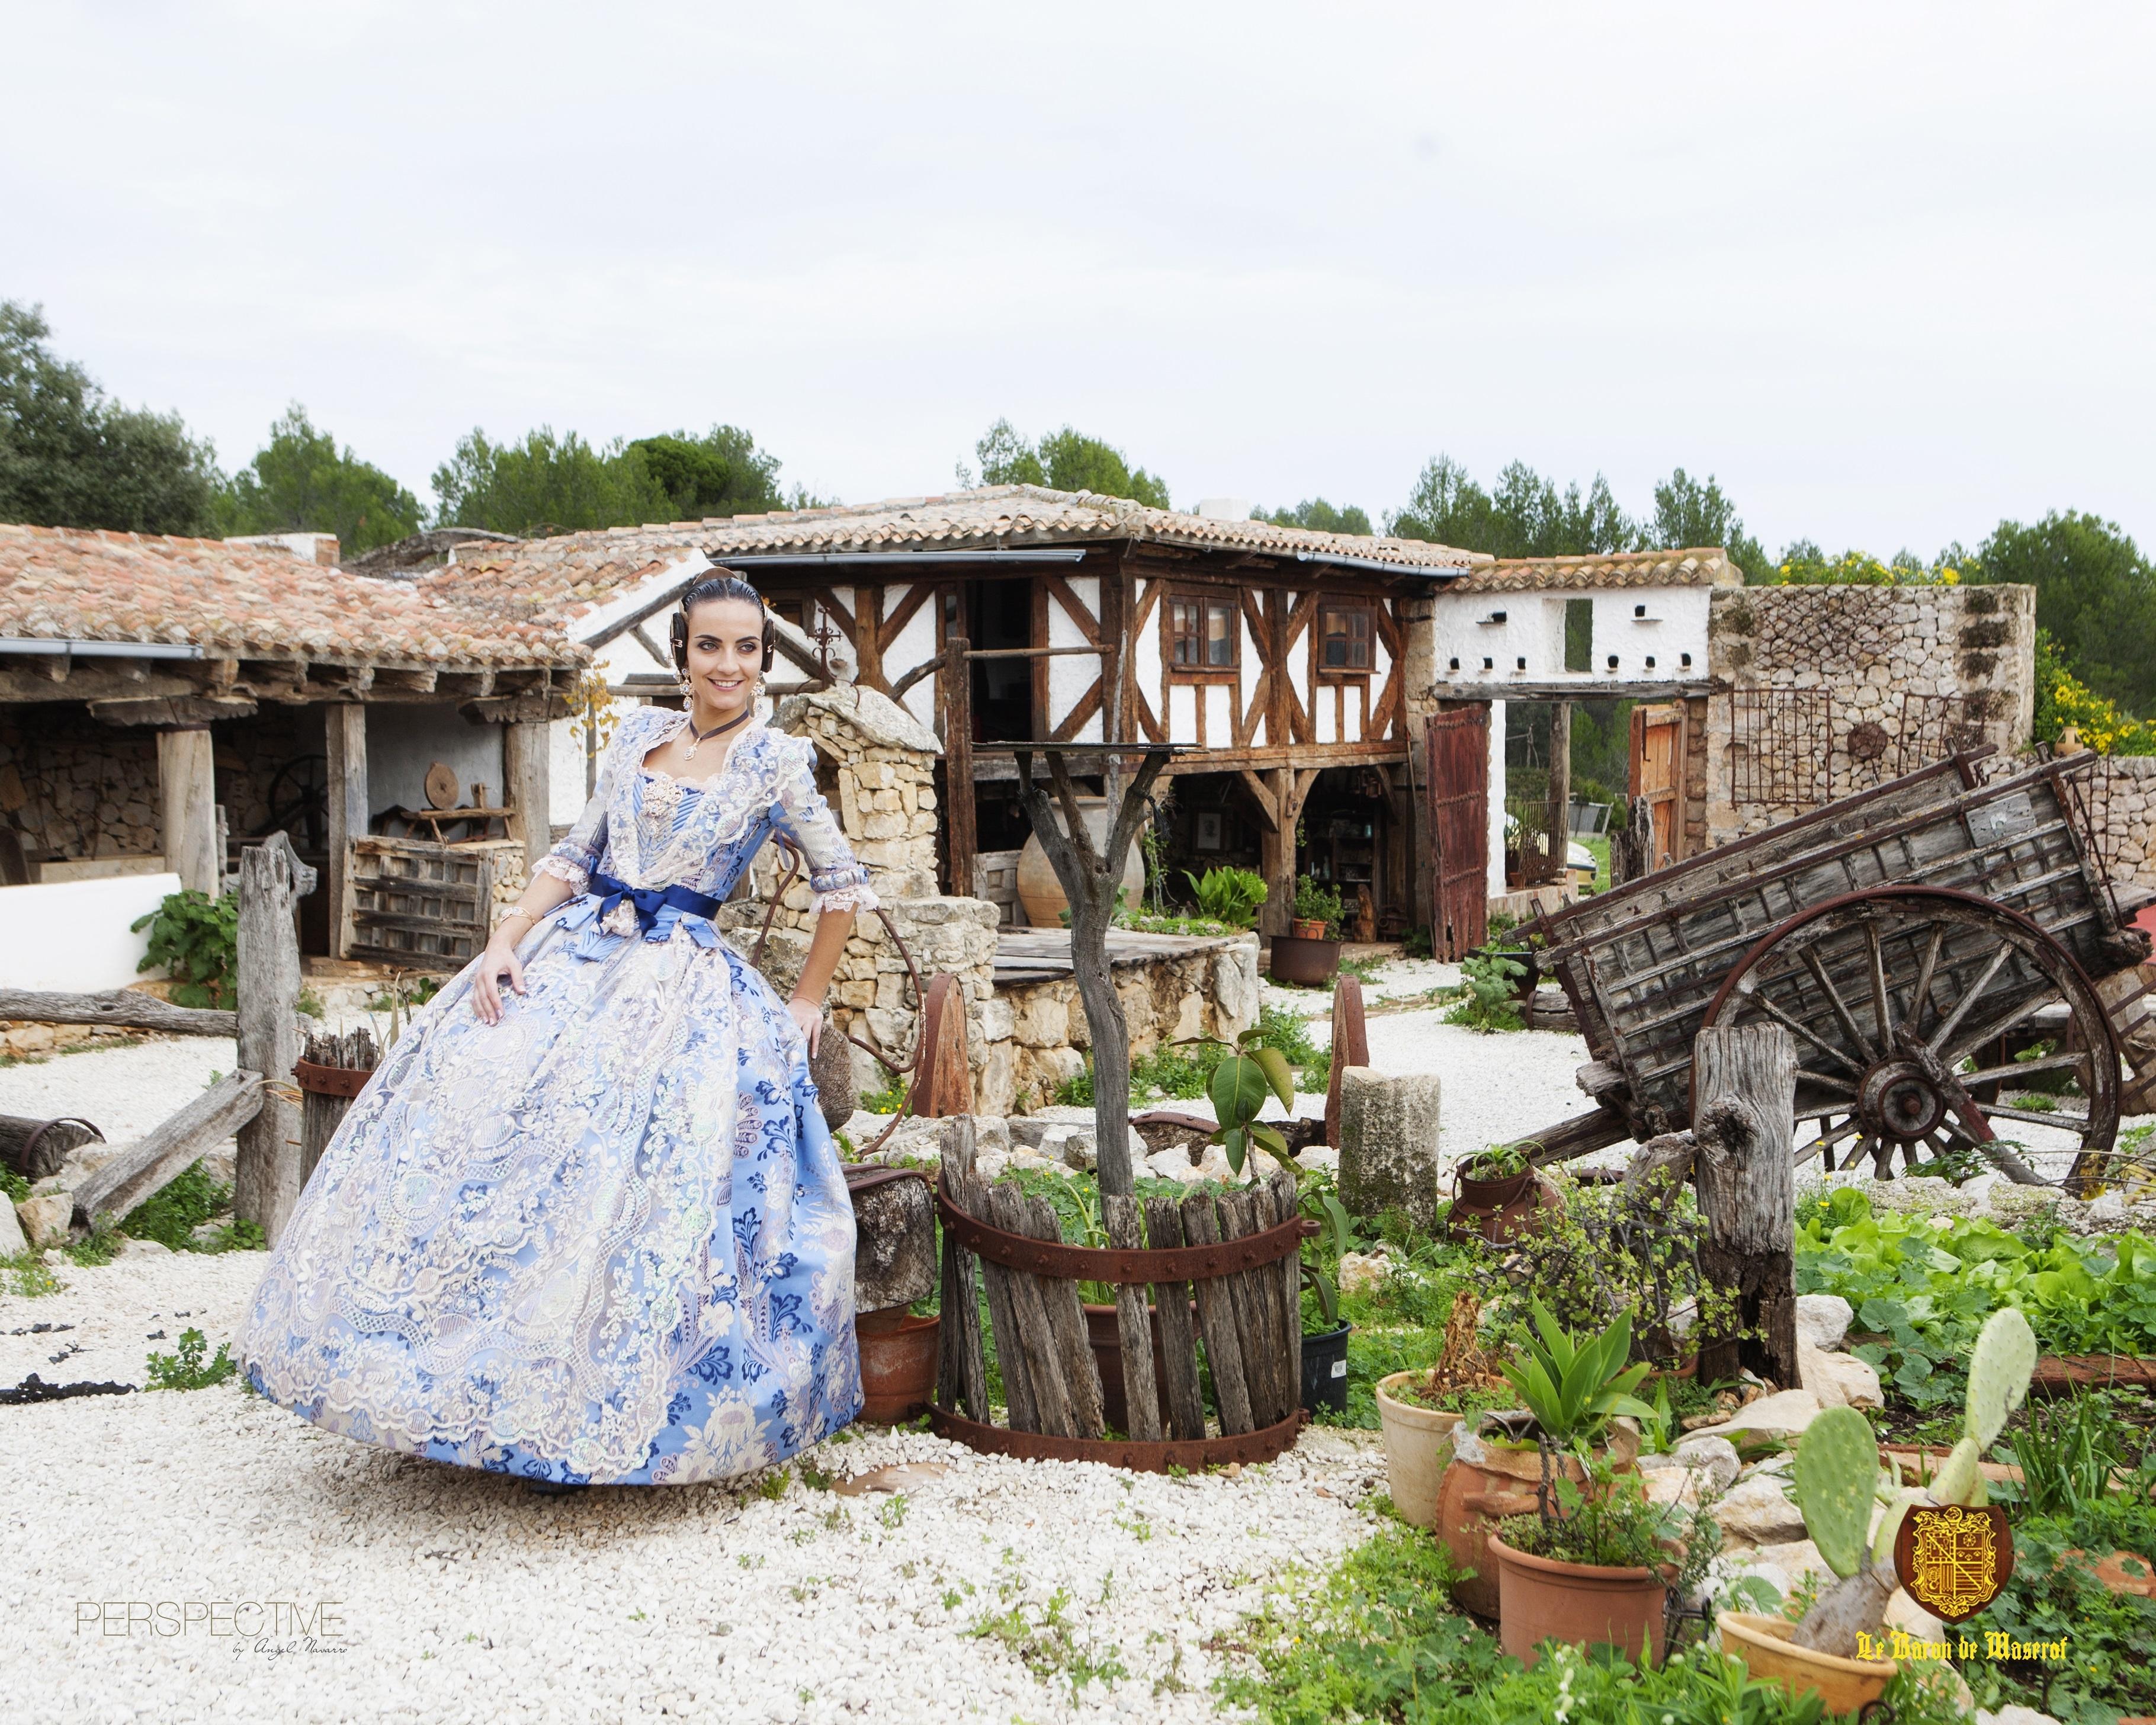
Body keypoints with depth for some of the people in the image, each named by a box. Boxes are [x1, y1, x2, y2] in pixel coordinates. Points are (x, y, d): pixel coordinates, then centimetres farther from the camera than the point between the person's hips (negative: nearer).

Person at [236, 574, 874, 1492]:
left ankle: (589, 1424, 4)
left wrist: (805, 1002, 7)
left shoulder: (775, 762, -2)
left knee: (619, 1188, -11)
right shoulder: (637, 733, 10)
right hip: (567, 962, 5)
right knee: (478, 1138, -3)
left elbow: (843, 885, 4)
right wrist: (504, 941, 0)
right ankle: (469, 1397, 11)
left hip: (680, 992, -5)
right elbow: (576, 853, 12)